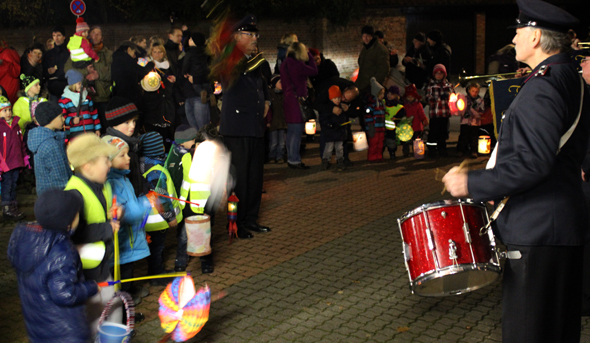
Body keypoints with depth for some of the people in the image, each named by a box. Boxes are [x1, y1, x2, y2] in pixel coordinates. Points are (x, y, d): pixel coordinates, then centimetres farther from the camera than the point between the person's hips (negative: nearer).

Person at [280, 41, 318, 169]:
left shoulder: (285, 64, 11)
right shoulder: (296, 64, -16)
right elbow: (314, 71, -6)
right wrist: (309, 55, 3)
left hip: (288, 100, 10)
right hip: (297, 100, -10)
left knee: (291, 131, 14)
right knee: (297, 131, -6)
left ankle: (290, 159, 20)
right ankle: (295, 160, -4)